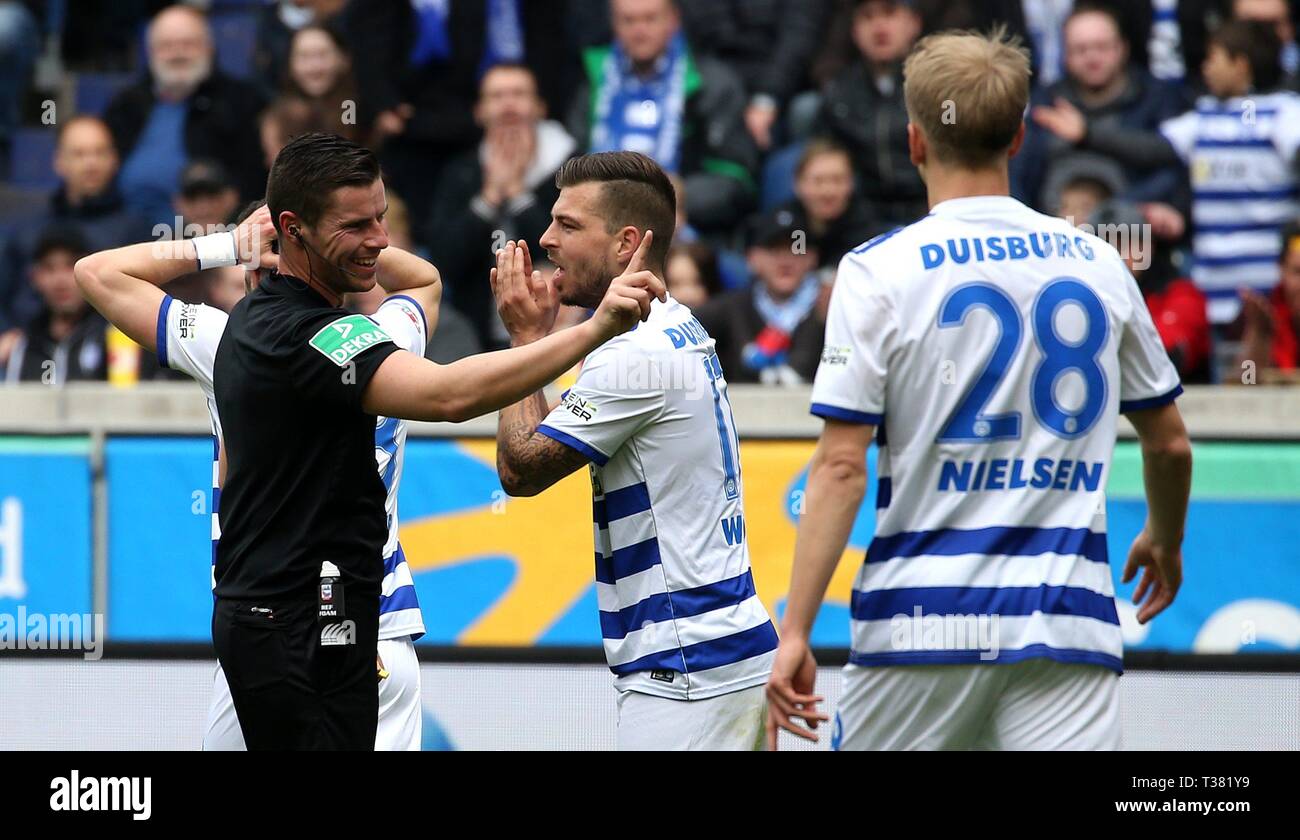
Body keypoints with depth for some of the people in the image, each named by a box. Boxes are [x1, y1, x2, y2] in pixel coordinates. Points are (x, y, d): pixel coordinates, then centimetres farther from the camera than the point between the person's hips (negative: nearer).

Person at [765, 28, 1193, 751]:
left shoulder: (878, 271, -3)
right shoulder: (1099, 263, 9)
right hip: (1069, 623, 2)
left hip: (923, 620, -2)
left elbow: (842, 468, -9)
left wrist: (795, 632, -7)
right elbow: (1170, 444, 18)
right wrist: (1165, 539, 39)